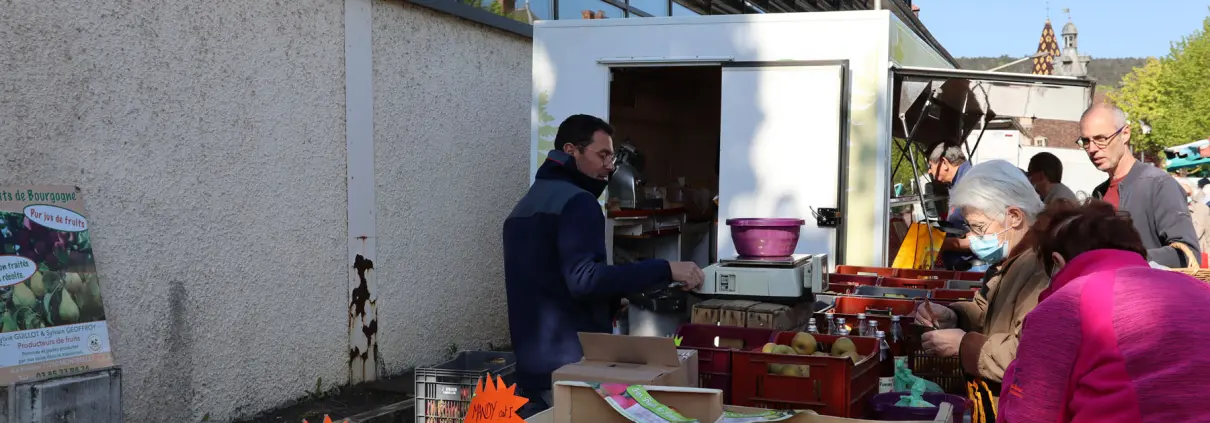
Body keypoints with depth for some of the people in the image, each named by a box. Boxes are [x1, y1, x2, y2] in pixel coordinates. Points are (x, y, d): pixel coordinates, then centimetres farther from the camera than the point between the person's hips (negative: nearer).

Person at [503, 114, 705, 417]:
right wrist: (666, 270, -26)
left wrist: (606, 304, 21)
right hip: (573, 368, -9)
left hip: (530, 369, 9)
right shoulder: (576, 201, -12)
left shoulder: (523, 207, 18)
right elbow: (583, 279, -26)